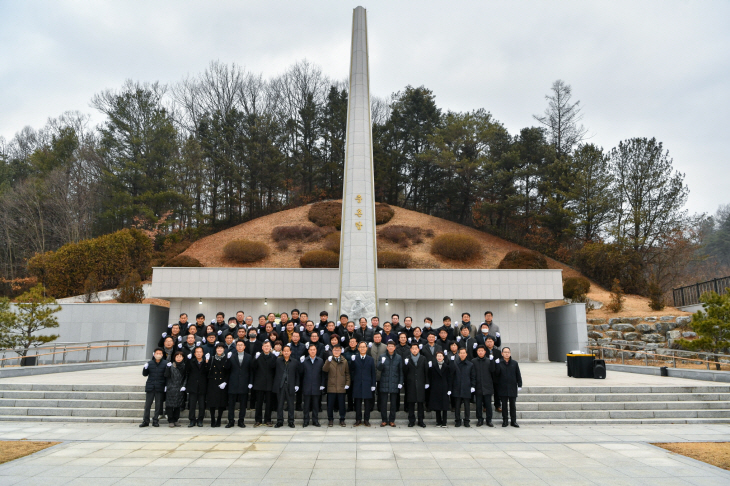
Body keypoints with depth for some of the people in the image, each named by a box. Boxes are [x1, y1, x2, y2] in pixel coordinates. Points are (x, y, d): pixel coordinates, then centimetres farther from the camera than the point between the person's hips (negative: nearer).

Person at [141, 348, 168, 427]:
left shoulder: (165, 363, -1)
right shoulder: (149, 363, 4)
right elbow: (145, 374, 8)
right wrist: (145, 368, -11)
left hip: (160, 388, -1)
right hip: (150, 387, 1)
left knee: (158, 405, 4)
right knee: (147, 405, 5)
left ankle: (155, 421, 14)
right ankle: (145, 421, 14)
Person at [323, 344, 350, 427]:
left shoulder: (344, 361, 7)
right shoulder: (329, 360, 4)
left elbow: (347, 373, 12)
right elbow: (324, 370, -12)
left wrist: (347, 383, 3)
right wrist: (328, 361, -28)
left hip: (341, 387, 1)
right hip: (331, 387, -1)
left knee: (342, 405, 5)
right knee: (330, 405, 5)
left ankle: (342, 420, 17)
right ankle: (330, 420, 18)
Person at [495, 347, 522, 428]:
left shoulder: (514, 363, 3)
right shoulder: (499, 363, 0)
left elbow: (518, 375, 6)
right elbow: (496, 374, -9)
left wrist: (519, 385, 3)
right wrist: (497, 364, -19)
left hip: (513, 388, 0)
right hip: (503, 388, 0)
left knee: (513, 405, 6)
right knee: (504, 405, 6)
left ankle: (513, 421, 14)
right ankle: (504, 421, 14)